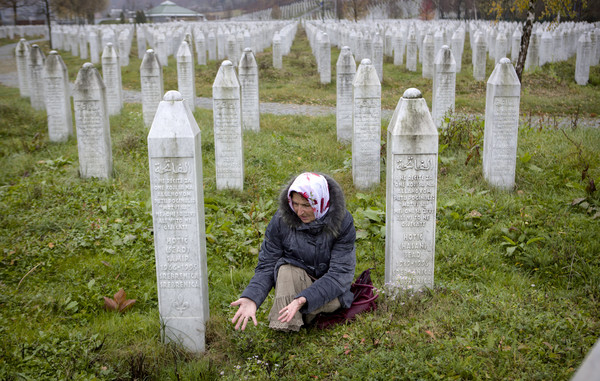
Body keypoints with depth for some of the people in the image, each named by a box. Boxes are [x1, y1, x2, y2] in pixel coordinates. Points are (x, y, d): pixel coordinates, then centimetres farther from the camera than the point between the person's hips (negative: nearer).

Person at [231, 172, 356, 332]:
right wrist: (251, 298, -30)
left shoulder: (343, 222, -19)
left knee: (332, 300, -35)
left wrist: (303, 299, -39)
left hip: (329, 287, 0)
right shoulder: (281, 220, -14)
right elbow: (266, 265, -10)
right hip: (292, 283, 1)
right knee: (286, 269, -33)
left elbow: (340, 273, -24)